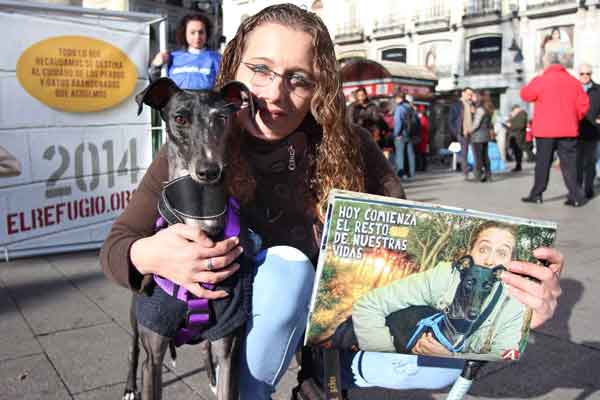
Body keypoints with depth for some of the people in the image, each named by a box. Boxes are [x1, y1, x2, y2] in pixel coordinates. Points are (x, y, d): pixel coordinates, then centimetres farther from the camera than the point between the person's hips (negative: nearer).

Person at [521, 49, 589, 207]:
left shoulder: (540, 80, -7)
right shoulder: (573, 81, 4)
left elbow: (525, 94, 6)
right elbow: (583, 105, 5)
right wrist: (573, 120, 18)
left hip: (545, 130, -2)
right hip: (568, 130, 2)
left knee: (543, 163, 7)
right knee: (569, 164, 6)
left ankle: (536, 194, 12)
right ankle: (576, 196, 2)